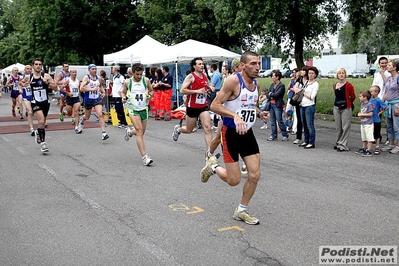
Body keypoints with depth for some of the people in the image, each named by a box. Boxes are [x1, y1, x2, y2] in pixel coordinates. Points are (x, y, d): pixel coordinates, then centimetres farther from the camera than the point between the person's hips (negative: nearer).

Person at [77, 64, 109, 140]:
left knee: (100, 115, -17)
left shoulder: (98, 77, 5)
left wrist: (103, 92, 9)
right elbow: (81, 88, -21)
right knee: (87, 117, 17)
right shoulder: (86, 77, -10)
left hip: (97, 99, 2)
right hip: (88, 100, -2)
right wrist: (92, 89, -24)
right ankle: (81, 120, 55)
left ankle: (103, 133, -20)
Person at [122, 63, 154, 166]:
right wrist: (123, 97, -9)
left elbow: (151, 91, 14)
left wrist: (150, 94, -9)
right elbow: (123, 92, 13)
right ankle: (144, 157, -21)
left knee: (141, 132, 13)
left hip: (144, 108, 3)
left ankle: (129, 131, 50)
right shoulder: (127, 82, -3)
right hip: (133, 109, -3)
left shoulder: (146, 80, 1)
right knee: (139, 130, -18)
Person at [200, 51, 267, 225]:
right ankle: (213, 166, 27)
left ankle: (241, 211, 19)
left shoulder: (255, 83, 7)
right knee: (234, 180, -4)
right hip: (231, 133, -7)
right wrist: (235, 115, -33)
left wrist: (260, 113, 8)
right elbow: (214, 106, -20)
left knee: (255, 174, 1)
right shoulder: (233, 80, -17)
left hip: (247, 133, 7)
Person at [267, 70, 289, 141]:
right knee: (272, 121, 9)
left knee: (279, 121, -5)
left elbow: (276, 94, -18)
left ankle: (285, 135, 6)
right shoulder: (272, 85, 12)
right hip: (271, 104, 7)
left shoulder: (281, 86, -10)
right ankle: (274, 136, 16)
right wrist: (271, 97, -7)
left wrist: (270, 94, -3)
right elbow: (268, 95, 10)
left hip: (278, 105, -7)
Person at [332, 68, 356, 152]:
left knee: (345, 127, -3)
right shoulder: (335, 85, 8)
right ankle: (338, 143, 24)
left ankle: (343, 145, -1)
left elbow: (353, 96, -1)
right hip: (336, 108, 6)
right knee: (338, 127, 13)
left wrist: (347, 103, 9)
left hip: (346, 108, -6)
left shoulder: (348, 85, -10)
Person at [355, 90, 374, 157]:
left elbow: (370, 114, -18)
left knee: (369, 138, -5)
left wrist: (362, 114, -13)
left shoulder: (369, 105, -14)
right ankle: (363, 149, 28)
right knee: (364, 138, 18)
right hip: (362, 123, 9)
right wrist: (359, 114, -3)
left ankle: (368, 151, -5)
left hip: (368, 124, -9)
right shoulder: (362, 104, 11)